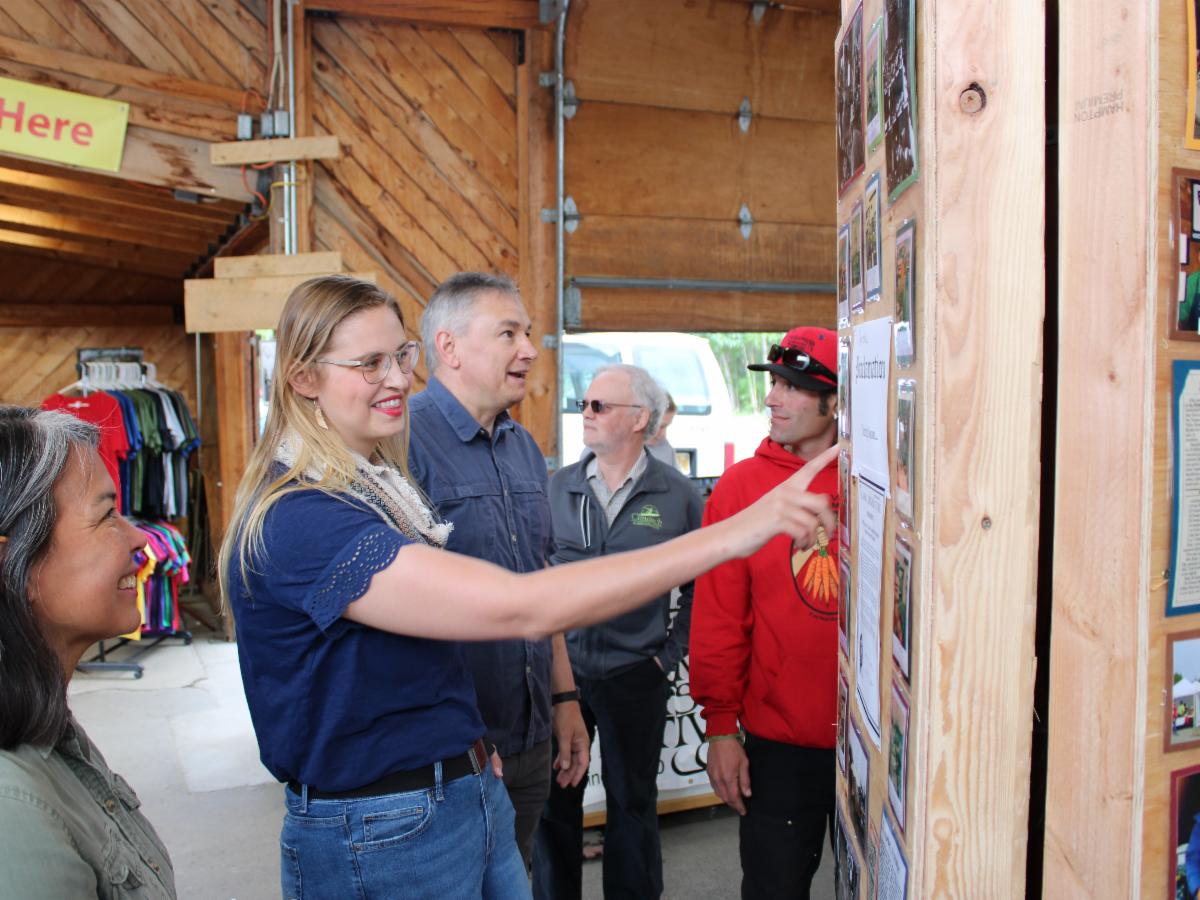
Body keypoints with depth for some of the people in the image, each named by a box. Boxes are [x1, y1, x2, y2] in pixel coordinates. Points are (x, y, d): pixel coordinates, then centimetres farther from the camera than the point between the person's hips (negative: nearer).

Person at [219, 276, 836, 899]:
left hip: (473, 793, 8)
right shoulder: (297, 521, -25)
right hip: (378, 837, -8)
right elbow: (521, 608, -35)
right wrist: (732, 534, -34)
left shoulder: (378, 484, 7)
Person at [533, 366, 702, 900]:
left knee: (633, 802, 15)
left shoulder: (677, 495, -4)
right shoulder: (556, 488, 1)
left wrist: (673, 650, 0)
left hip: (635, 676, -1)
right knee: (555, 800, 13)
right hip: (559, 669, 2)